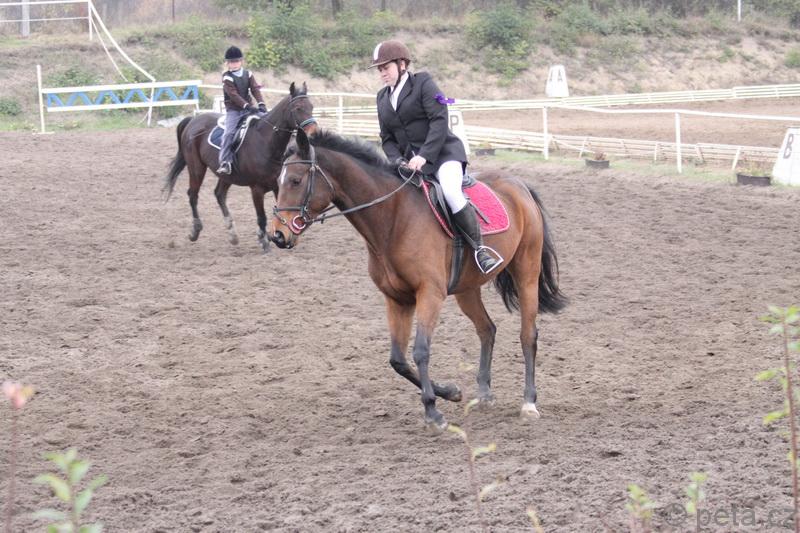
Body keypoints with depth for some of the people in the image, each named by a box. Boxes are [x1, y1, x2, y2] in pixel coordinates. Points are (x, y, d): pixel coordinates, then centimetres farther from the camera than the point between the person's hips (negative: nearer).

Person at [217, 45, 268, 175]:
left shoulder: (248, 74, 8)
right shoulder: (227, 77, -7)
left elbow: (255, 89, -2)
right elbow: (233, 95, -17)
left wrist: (261, 103, -18)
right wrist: (246, 105, -26)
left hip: (248, 108, 5)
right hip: (233, 110, -5)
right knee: (229, 132, -21)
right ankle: (225, 162, -25)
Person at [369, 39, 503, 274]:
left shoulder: (423, 84, -4)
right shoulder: (383, 98, 16)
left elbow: (439, 121, -14)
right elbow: (387, 139, 12)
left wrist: (424, 155, -23)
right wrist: (399, 162, -9)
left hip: (443, 152, -7)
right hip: (410, 161, 7)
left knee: (451, 192, -32)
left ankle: (479, 248, -24)